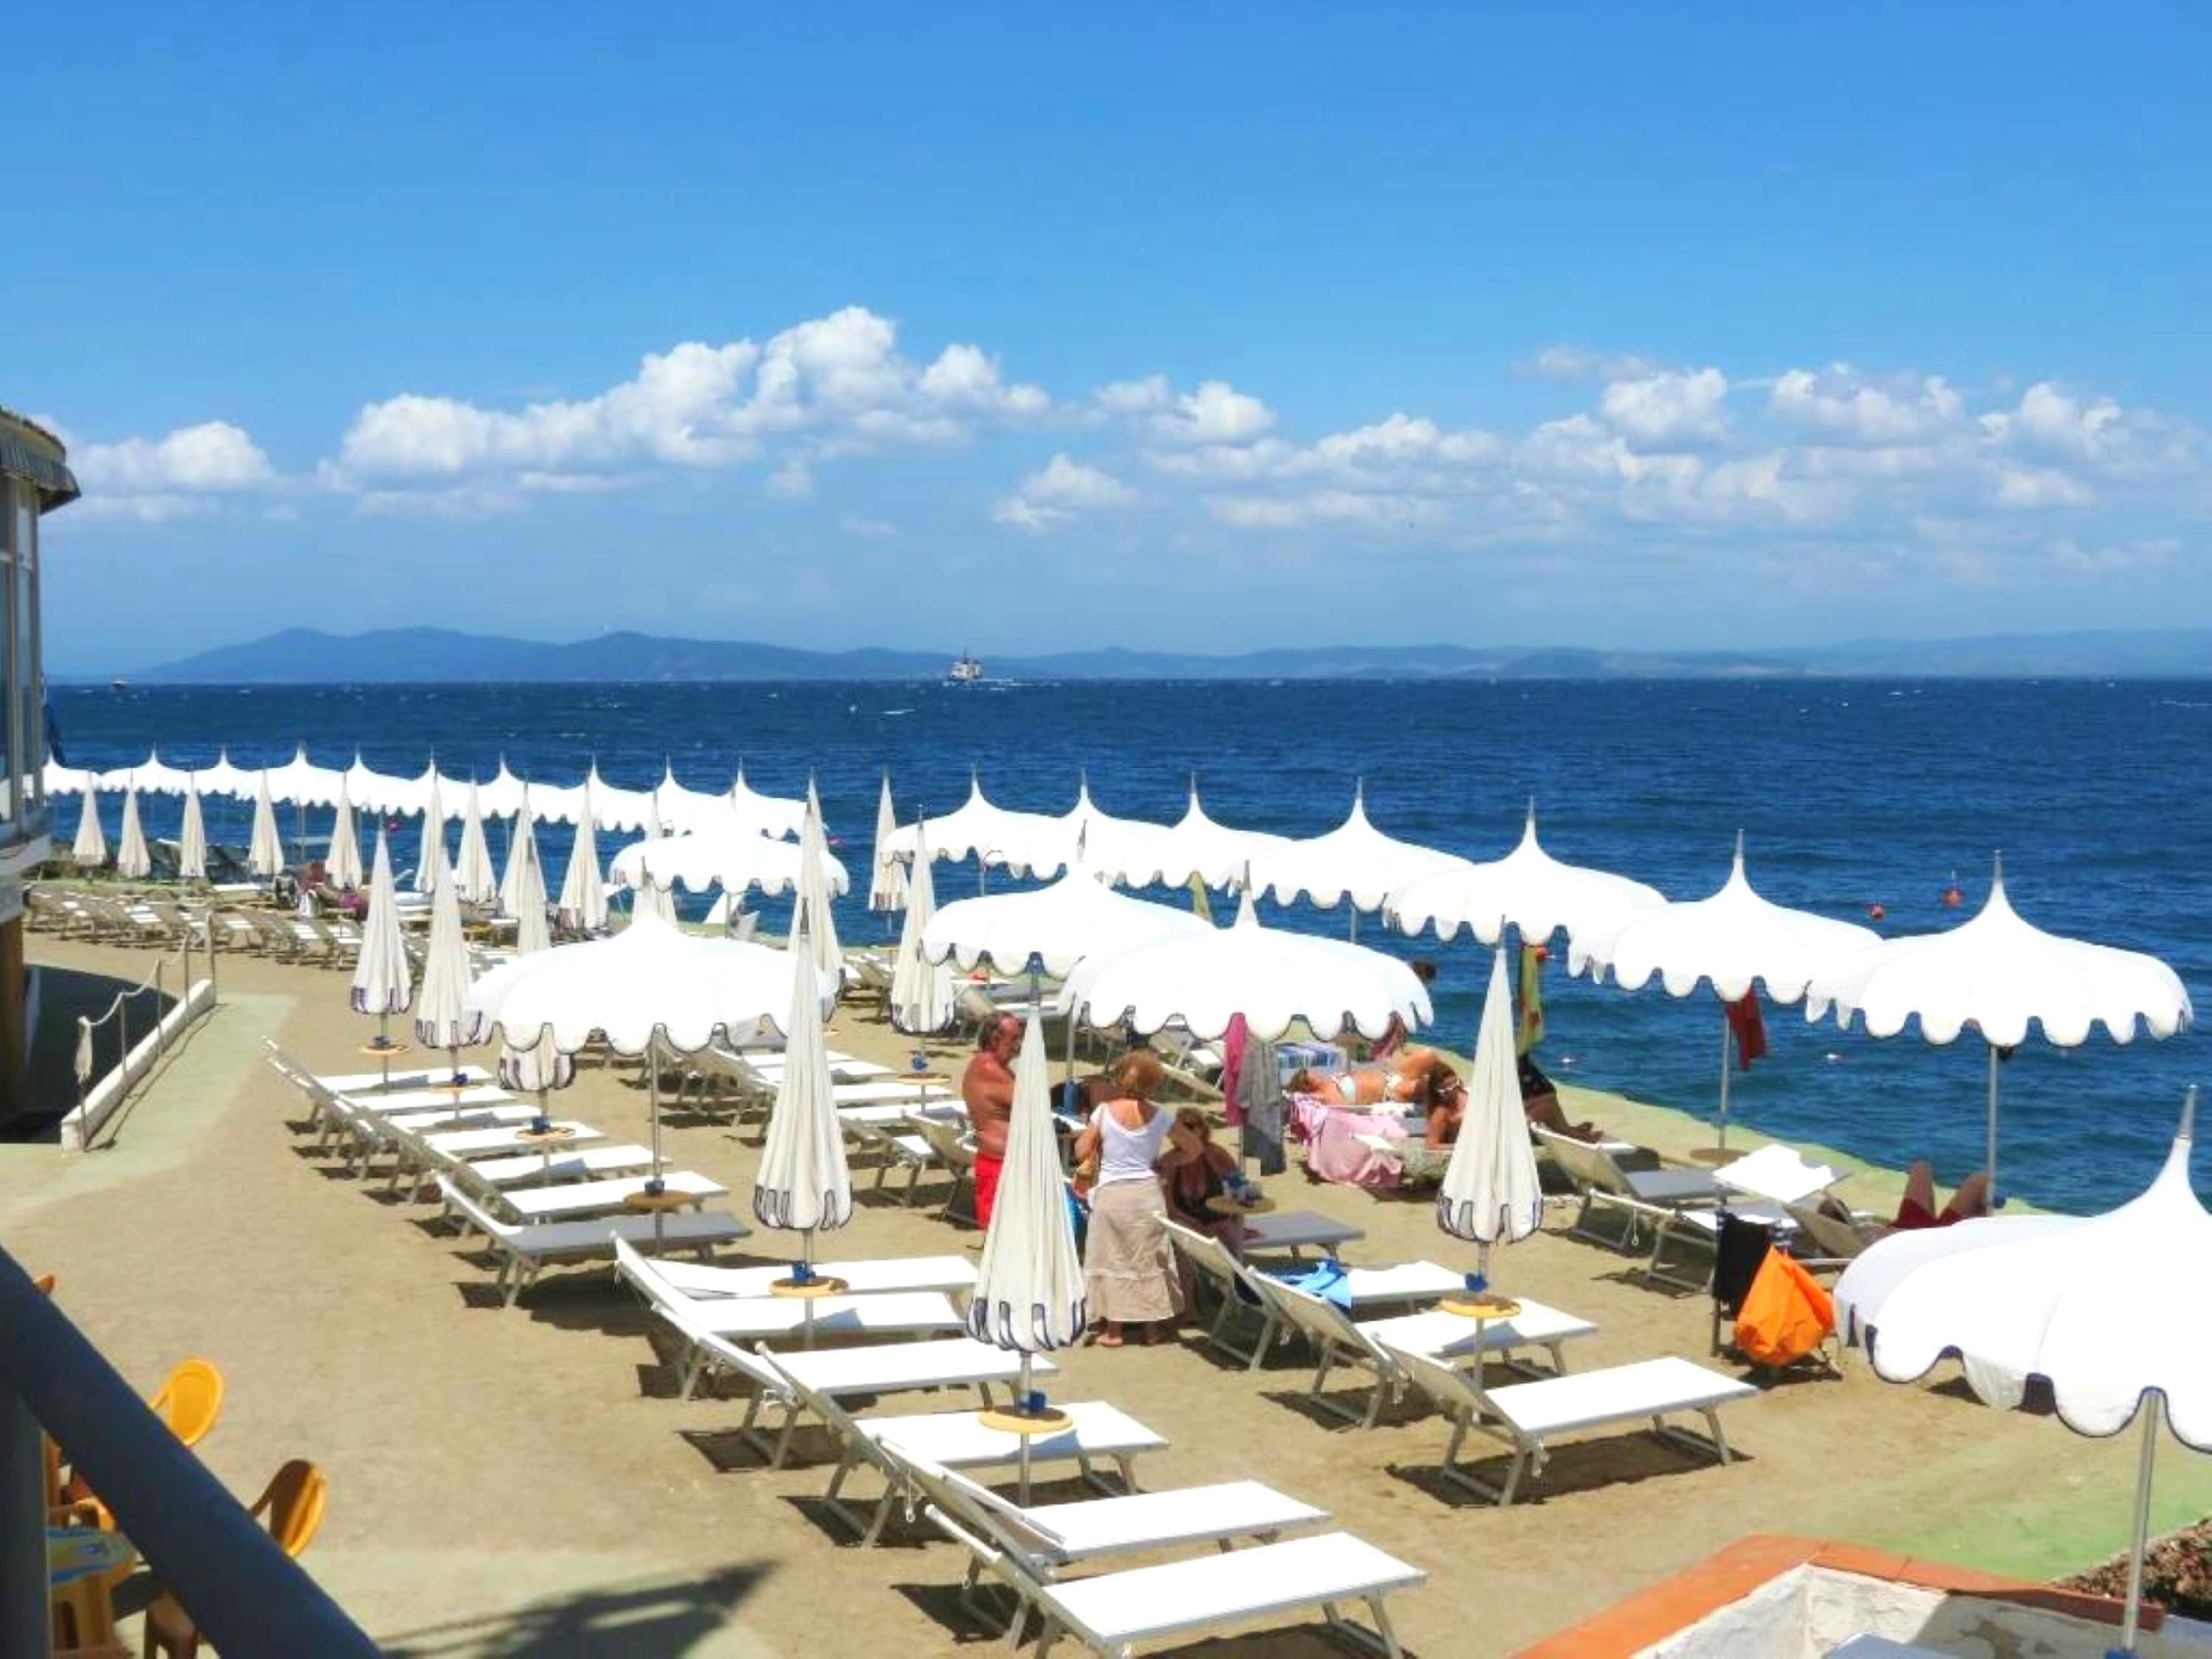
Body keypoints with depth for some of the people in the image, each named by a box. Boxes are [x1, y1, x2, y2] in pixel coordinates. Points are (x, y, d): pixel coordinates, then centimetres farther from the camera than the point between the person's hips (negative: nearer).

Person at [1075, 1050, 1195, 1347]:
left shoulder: (1104, 1112, -9)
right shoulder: (1158, 1116, -4)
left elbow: (1081, 1153, -5)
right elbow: (1193, 1148, 5)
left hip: (1111, 1192, -2)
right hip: (1147, 1192, 2)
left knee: (1112, 1259, 7)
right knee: (1149, 1258, 12)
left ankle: (1114, 1330, 9)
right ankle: (1152, 1327, 19)